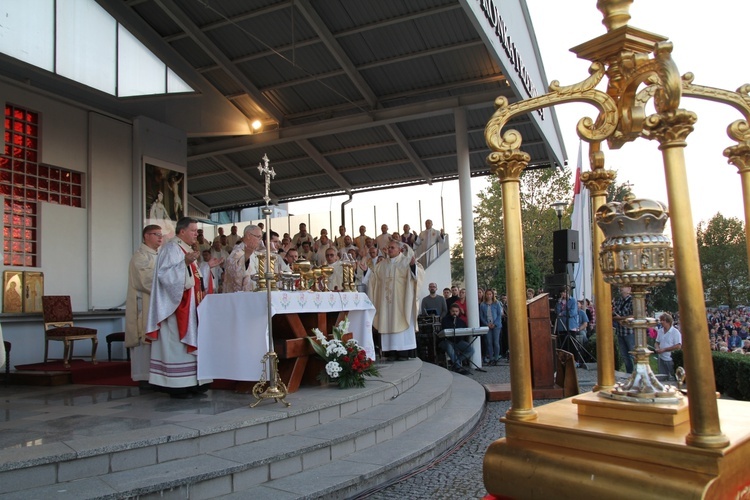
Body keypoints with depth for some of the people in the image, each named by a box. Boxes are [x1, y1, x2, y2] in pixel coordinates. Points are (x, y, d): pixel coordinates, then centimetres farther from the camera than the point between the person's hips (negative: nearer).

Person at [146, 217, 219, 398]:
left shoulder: (187, 249, 16)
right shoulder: (171, 248, -11)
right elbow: (164, 274, -23)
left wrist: (207, 266, 14)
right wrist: (185, 263, -30)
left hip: (189, 302, 9)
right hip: (176, 303, -9)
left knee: (189, 342, 10)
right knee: (177, 343, -6)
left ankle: (190, 382, 14)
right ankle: (176, 385, 0)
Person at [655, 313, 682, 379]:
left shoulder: (675, 332, -11)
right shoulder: (660, 331, 9)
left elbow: (678, 346, -18)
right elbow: (657, 342, 18)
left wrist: (663, 349, -18)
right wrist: (657, 348, -5)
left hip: (671, 359, -6)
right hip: (662, 358, 6)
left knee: (673, 379, -3)